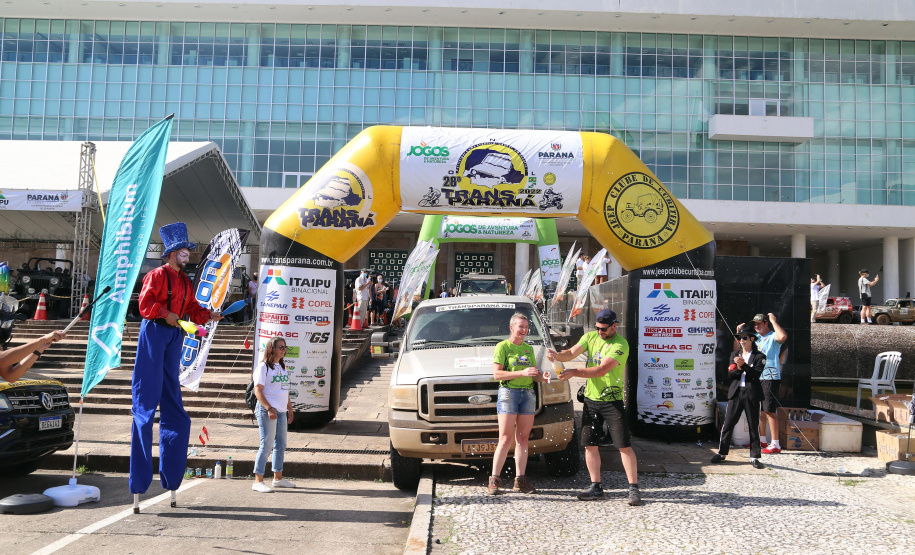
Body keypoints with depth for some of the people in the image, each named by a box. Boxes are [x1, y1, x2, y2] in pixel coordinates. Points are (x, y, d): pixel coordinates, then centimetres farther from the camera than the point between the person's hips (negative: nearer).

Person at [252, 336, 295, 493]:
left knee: (281, 445, 14)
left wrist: (290, 409, 19)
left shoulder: (282, 367, 17)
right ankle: (258, 481, -6)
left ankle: (278, 478, 24)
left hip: (281, 411, 9)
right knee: (266, 444, -10)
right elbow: (258, 390, -14)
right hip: (267, 411, -9)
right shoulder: (263, 367, -8)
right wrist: (269, 408, -22)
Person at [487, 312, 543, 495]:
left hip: (528, 393, 6)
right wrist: (521, 373, -19)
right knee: (505, 439, -8)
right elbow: (497, 373, -11)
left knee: (523, 438, 6)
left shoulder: (528, 349, 16)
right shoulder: (502, 347, -1)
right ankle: (494, 480, -4)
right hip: (508, 392, -5)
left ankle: (520, 480, 11)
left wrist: (541, 376, -4)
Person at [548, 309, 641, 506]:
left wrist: (574, 372, -27)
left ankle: (633, 488, 4)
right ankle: (596, 487, 18)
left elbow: (601, 370, -23)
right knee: (590, 444, 7)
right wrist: (557, 355, -24)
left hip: (612, 401, -6)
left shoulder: (620, 345, -14)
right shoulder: (590, 337, 7)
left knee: (624, 445, -4)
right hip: (591, 399, 6)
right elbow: (572, 353, -2)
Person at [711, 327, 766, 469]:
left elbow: (756, 374, -9)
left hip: (751, 394, -3)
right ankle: (722, 452, 13)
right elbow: (730, 374, 5)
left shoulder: (759, 357, 4)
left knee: (753, 426, 2)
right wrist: (738, 368, -13)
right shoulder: (734, 355, 15)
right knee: (728, 423, 3)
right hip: (736, 393, 3)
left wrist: (743, 365, -19)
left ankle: (754, 457, 9)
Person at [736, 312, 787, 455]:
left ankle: (775, 444, -6)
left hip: (770, 378, -8)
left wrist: (773, 320, -19)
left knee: (769, 410, -9)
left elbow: (783, 337, -31)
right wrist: (739, 332, 8)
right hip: (756, 378, 8)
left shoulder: (773, 337, -6)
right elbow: (736, 348, 21)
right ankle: (762, 439, 28)